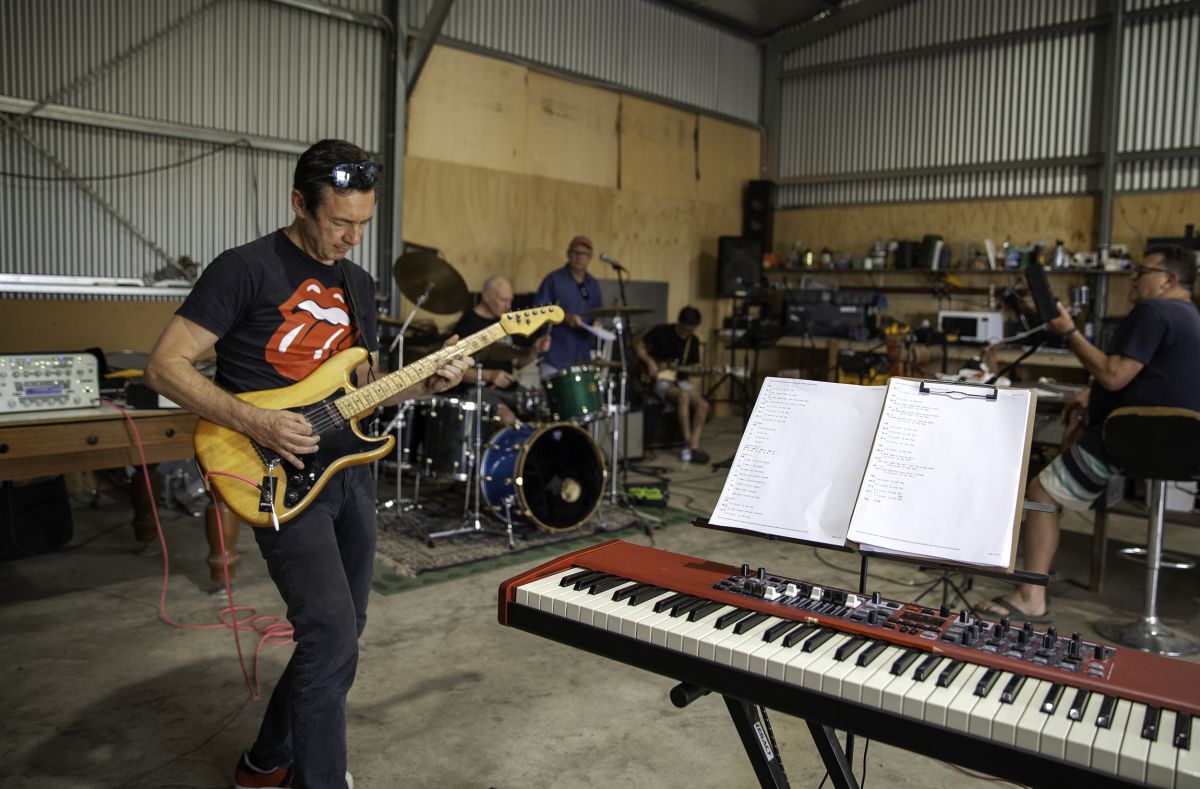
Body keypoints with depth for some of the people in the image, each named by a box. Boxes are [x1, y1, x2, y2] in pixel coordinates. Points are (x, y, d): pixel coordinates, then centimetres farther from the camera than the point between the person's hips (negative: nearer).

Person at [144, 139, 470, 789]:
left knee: (340, 631, 15)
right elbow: (165, 366, -12)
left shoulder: (358, 284, 12)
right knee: (332, 639, -13)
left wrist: (426, 383, 0)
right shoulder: (246, 269, -10)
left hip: (349, 472, 8)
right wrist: (257, 423, -23)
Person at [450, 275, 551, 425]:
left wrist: (535, 351, -3)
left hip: (509, 388, 7)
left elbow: (518, 361, 18)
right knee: (508, 418, -30)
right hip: (476, 390, -7)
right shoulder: (467, 324, -9)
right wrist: (489, 375, -26)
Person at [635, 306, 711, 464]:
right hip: (660, 380, -5)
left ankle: (694, 447, -20)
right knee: (683, 396, -35)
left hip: (680, 380, 5)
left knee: (702, 404, -20)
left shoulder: (693, 341, 5)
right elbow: (638, 346, -2)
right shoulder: (662, 331, -9)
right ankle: (687, 443, -31)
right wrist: (649, 362, -17)